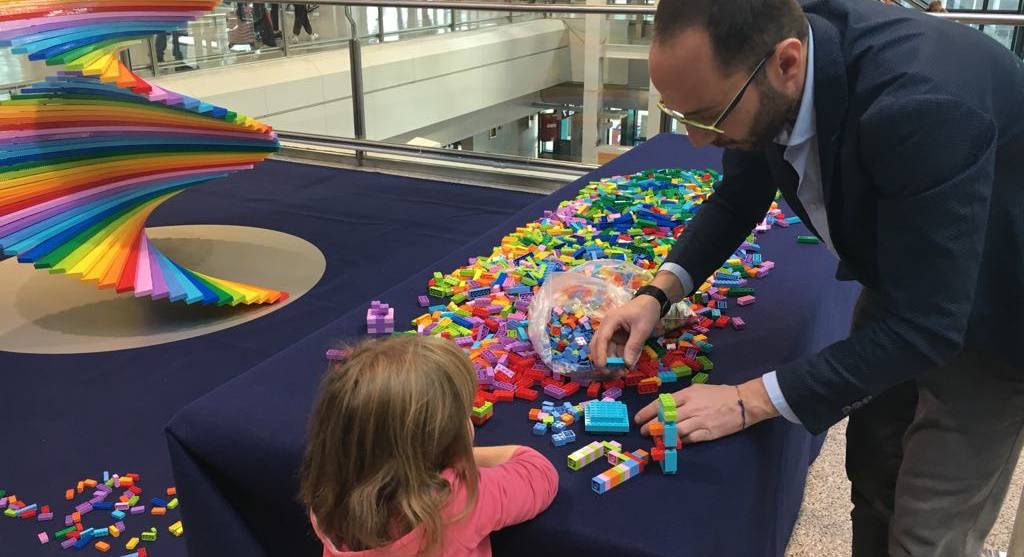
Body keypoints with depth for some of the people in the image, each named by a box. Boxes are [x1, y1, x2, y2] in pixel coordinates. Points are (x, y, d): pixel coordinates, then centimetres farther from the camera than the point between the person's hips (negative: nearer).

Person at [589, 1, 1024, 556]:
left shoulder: (925, 104, -42)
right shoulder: (753, 61, -19)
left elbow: (926, 325, -35)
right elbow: (737, 198, -1)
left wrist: (750, 401, -31)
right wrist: (658, 293, -15)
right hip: (900, 277, 6)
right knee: (871, 475, 19)